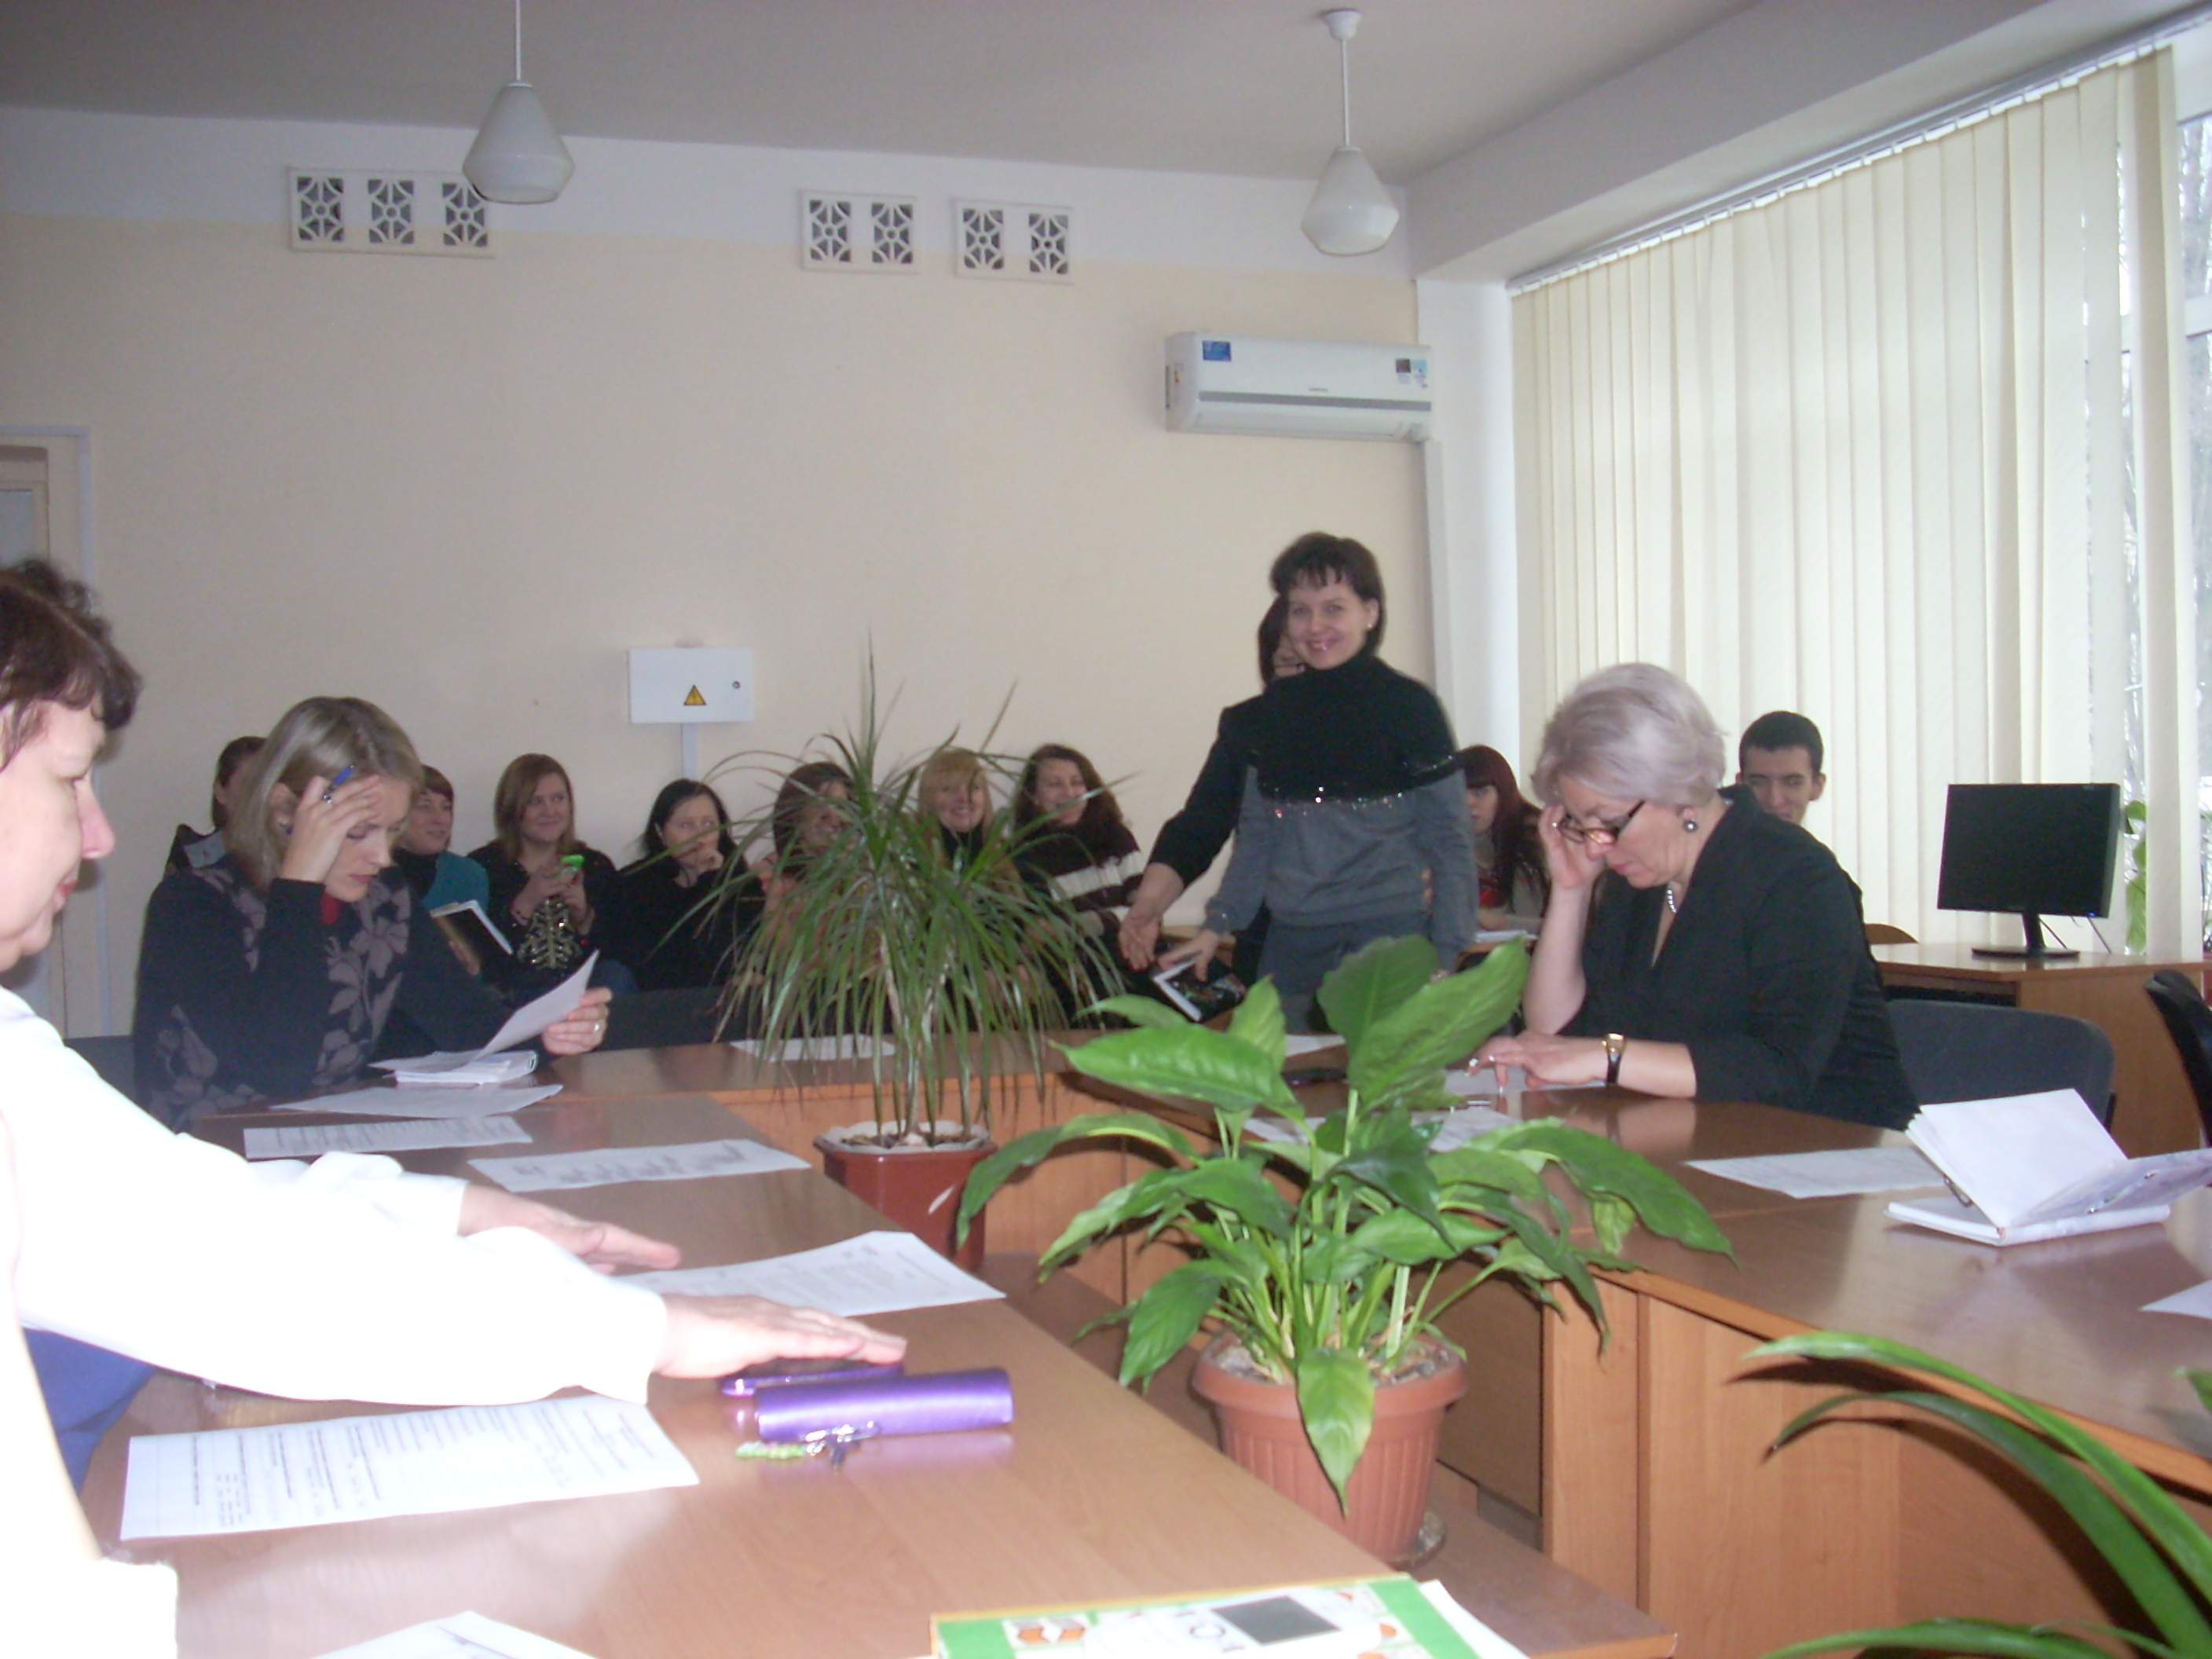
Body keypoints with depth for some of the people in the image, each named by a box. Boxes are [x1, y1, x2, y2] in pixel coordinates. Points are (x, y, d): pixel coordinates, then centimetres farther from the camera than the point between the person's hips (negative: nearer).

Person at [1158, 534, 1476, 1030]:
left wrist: (1445, 960, -8)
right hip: (1291, 941, 4)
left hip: (1390, 936, -4)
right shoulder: (1277, 706, 11)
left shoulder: (1408, 704, -2)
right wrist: (1217, 926, 9)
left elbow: (1450, 842, -1)